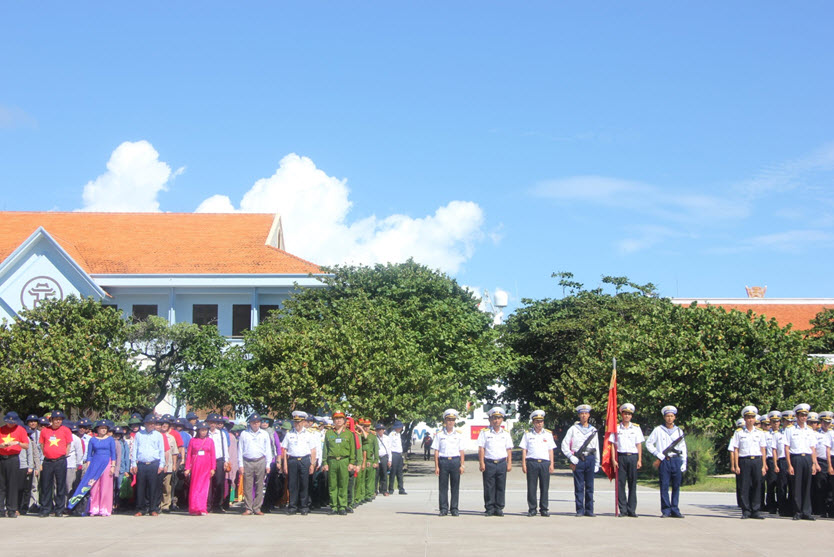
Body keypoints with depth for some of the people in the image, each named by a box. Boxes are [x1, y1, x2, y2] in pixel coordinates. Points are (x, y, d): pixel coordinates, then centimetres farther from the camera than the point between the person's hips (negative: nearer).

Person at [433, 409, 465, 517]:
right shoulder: (439, 434, 6)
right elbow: (436, 451, 5)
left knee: (455, 486, 2)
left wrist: (462, 465, 1)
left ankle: (454, 509, 8)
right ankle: (443, 509, 4)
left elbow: (461, 451, 9)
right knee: (443, 486, -1)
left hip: (455, 461, 1)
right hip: (443, 460, -1)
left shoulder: (459, 434, 10)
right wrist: (436, 466, -1)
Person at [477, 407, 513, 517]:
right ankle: (489, 509, 4)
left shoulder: (506, 433, 13)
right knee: (489, 487, -2)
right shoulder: (484, 432, 4)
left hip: (502, 463, 3)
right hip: (489, 462, -2)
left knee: (501, 487, 2)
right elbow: (481, 449, 0)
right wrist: (481, 463, -7)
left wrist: (509, 463, 6)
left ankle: (499, 509, 9)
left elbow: (509, 450, 14)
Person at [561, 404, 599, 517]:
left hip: (590, 459, 2)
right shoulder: (573, 429, 5)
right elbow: (564, 445, 2)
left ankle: (589, 510, 7)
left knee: (589, 486, 3)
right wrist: (572, 458, -8)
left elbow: (596, 447, 16)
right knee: (579, 486, -2)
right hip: (578, 460, -2)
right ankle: (580, 510, 2)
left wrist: (597, 464, 11)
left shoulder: (593, 430, 14)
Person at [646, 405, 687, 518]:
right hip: (664, 461, -2)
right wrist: (659, 455, -3)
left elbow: (683, 447, 15)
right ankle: (666, 511, -1)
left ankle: (674, 510, 8)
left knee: (676, 486, 3)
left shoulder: (679, 431, 13)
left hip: (676, 460, 3)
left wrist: (684, 464, 7)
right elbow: (648, 443, 5)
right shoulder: (658, 430, 5)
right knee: (664, 486, -4)